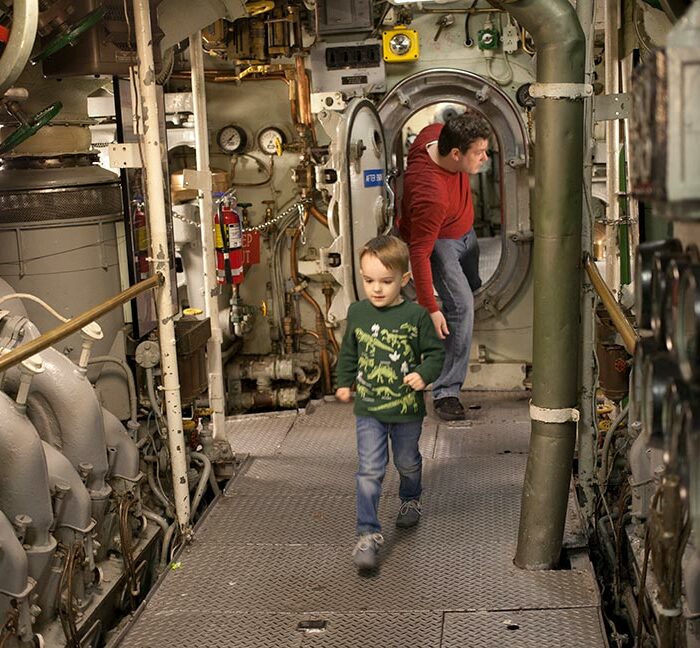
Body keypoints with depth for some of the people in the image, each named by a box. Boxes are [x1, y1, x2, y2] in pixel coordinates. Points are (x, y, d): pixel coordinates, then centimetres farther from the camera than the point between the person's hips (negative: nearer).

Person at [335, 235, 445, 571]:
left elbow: (435, 351, -2)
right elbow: (348, 351, 14)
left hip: (407, 408, 0)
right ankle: (368, 534, -5)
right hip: (368, 408, 0)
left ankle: (410, 500, 50)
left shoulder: (416, 315, -11)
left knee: (408, 462, 21)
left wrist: (424, 374, -19)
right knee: (369, 470, -8)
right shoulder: (357, 312, -2)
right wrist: (344, 383, 13)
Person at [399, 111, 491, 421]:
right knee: (461, 306, -21)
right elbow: (419, 253, -38)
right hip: (437, 241, -9)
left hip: (464, 230, 9)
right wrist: (430, 308, -37)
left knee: (472, 286, 26)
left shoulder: (437, 134, -24)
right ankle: (446, 392, -12)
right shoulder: (431, 195, -43)